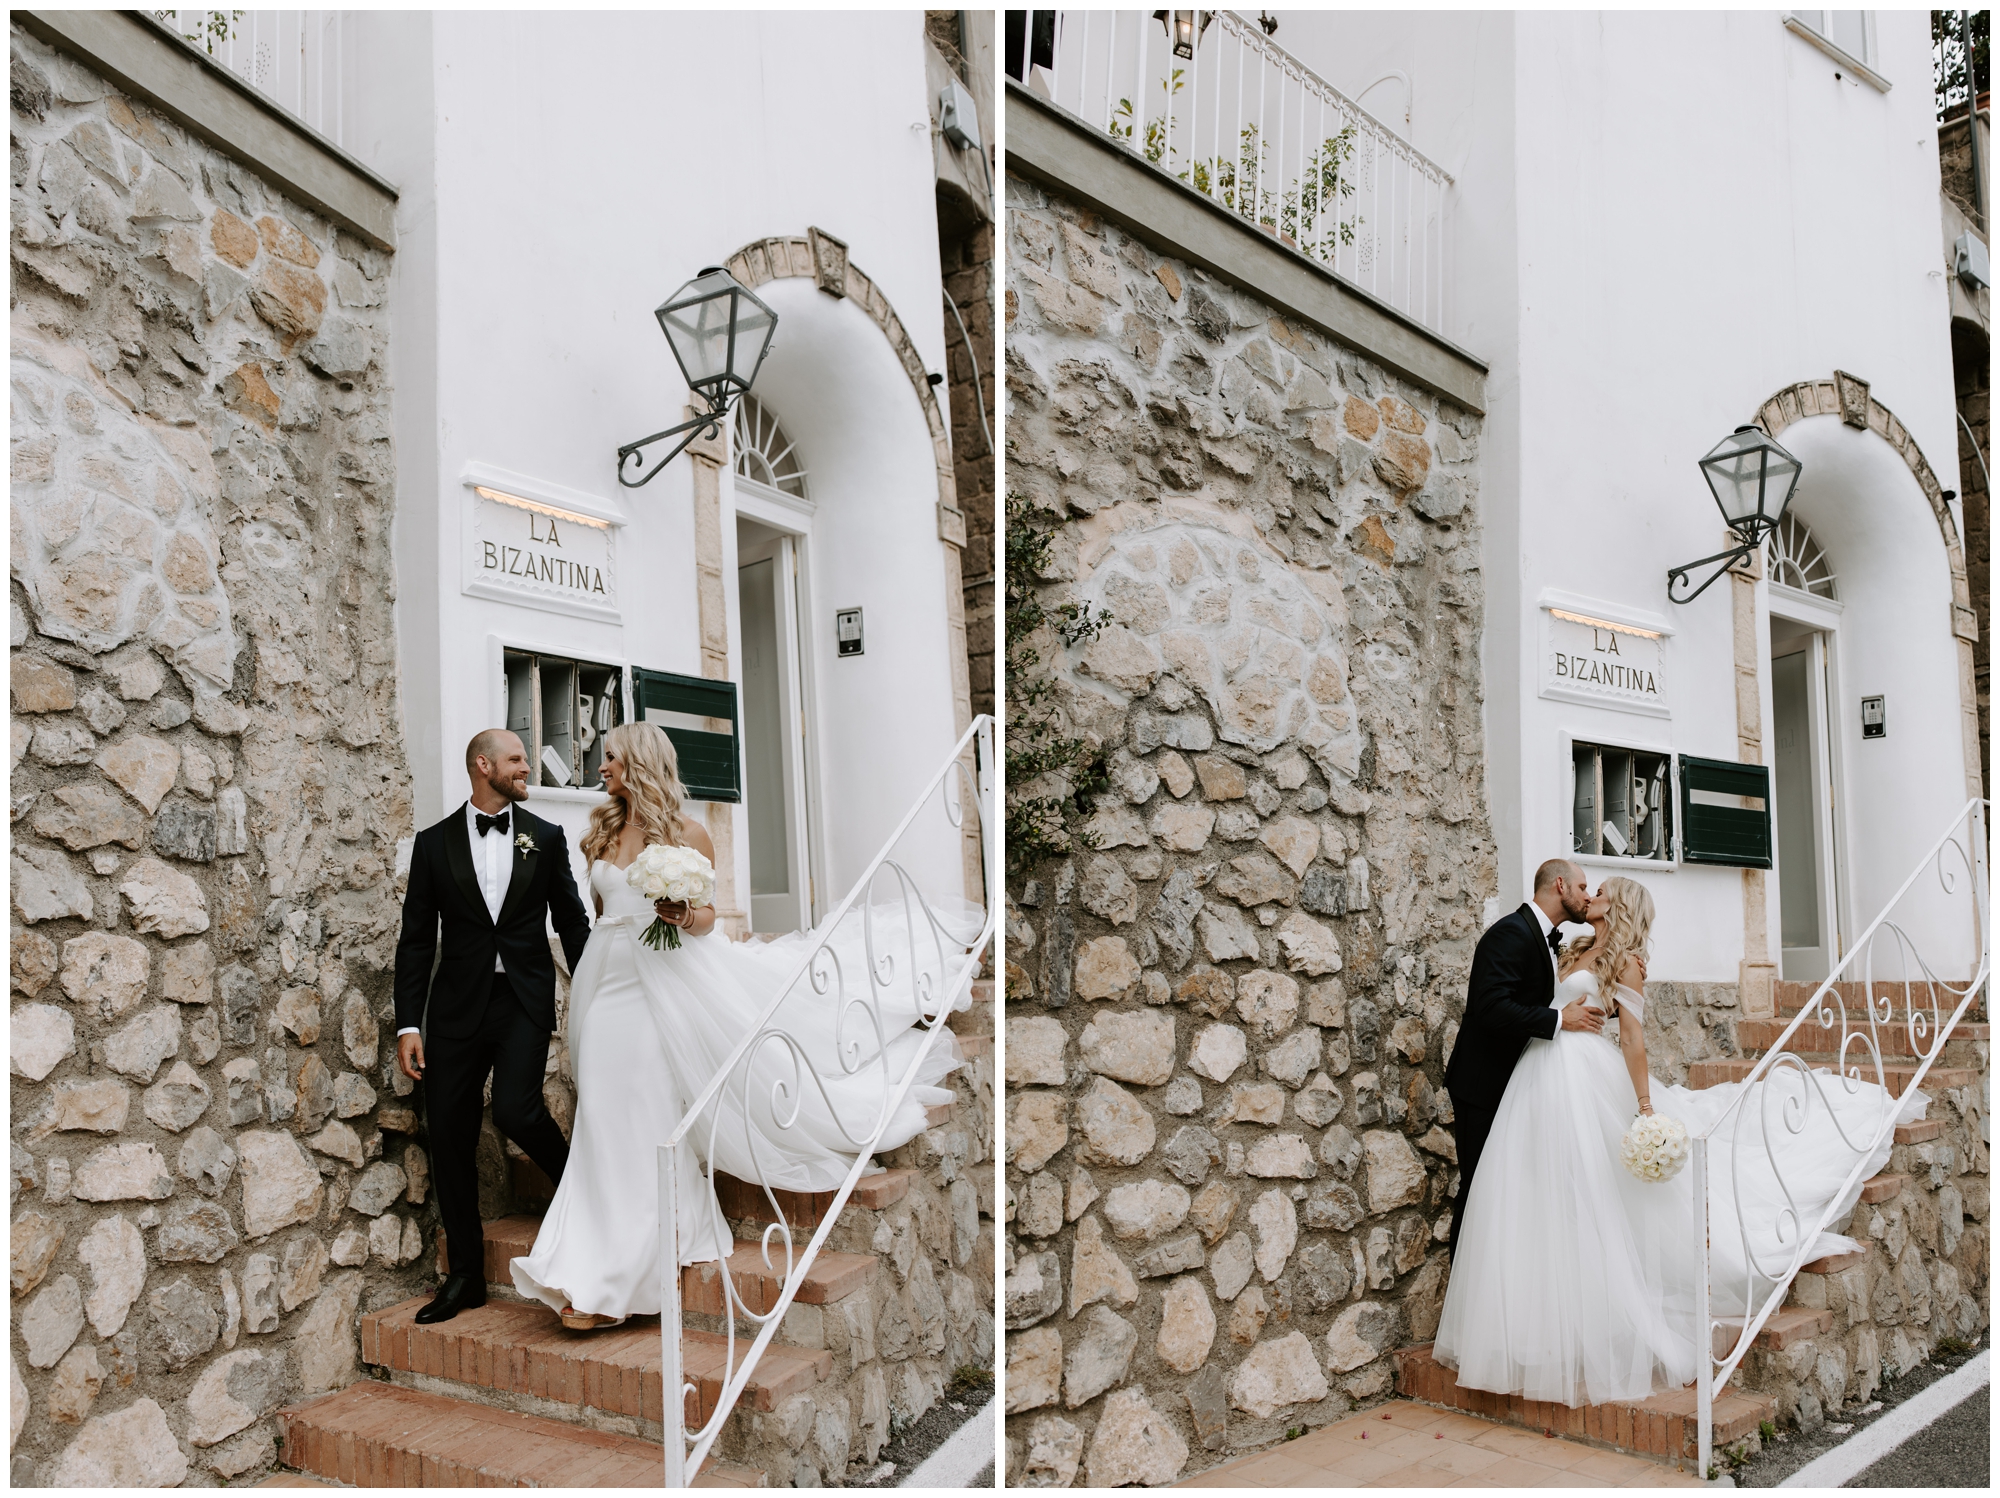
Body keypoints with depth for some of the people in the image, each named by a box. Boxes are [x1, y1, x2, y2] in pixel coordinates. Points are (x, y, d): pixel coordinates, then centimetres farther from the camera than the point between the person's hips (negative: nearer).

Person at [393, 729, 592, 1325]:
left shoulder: (546, 837, 7)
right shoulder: (434, 842, 6)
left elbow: (572, 923, 9)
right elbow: (416, 940, 5)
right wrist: (408, 1024, -2)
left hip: (524, 1001, -1)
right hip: (456, 1006, 2)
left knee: (513, 1108, -22)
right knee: (450, 1136, 3)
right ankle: (465, 1276, 17)